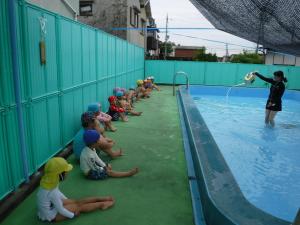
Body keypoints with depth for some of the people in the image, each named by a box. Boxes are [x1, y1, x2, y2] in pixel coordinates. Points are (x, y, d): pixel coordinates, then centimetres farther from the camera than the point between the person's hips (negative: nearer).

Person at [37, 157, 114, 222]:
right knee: (79, 207, -1)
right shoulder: (52, 192, -37)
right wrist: (73, 215, -11)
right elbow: (61, 210, -26)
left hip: (52, 205, 8)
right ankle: (102, 204, 11)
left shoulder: (49, 182, -12)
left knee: (77, 202, 6)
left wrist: (66, 200, 15)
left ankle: (100, 199, 15)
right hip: (51, 215, -8)